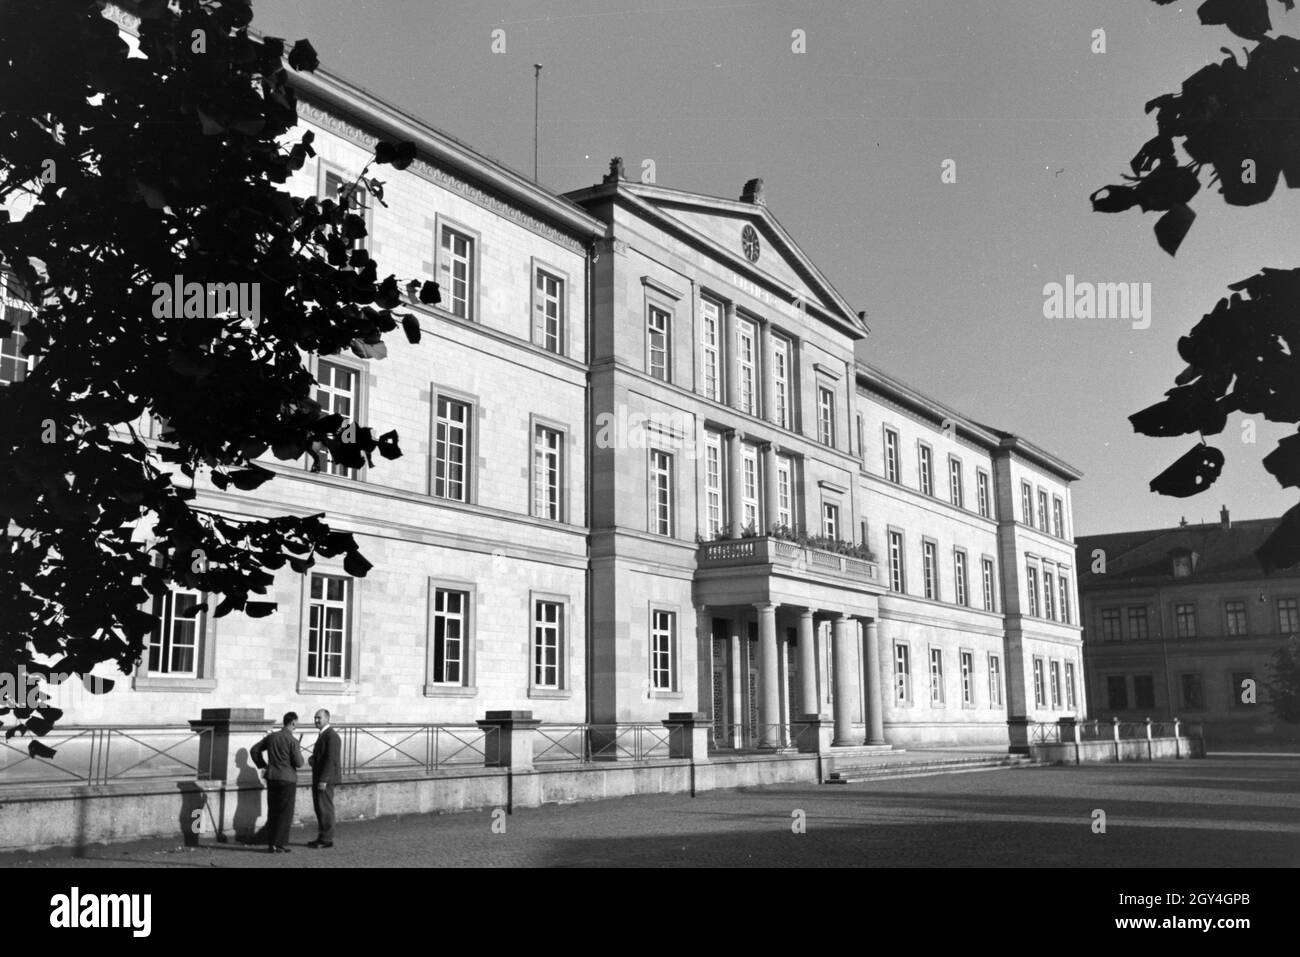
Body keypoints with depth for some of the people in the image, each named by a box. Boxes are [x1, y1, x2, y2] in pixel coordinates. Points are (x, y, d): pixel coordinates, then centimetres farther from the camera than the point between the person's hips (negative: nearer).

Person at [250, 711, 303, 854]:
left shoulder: (271, 737, 5)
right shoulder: (292, 740, -13)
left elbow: (254, 750, 14)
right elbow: (298, 763, -13)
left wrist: (262, 765, 18)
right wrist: (299, 754, 7)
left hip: (272, 778, 6)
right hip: (287, 779, -6)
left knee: (272, 811, 13)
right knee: (285, 813, 2)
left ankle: (270, 843, 16)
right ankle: (279, 844, 0)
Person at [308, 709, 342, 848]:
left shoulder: (331, 736, -15)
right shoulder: (323, 735, 16)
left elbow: (331, 759, -21)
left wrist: (323, 780, -24)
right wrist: (312, 758, 5)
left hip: (326, 778, -10)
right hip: (319, 778, 10)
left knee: (325, 808, -5)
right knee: (319, 808, 12)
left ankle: (327, 839, 1)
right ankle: (322, 837, 19)